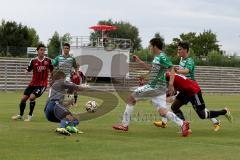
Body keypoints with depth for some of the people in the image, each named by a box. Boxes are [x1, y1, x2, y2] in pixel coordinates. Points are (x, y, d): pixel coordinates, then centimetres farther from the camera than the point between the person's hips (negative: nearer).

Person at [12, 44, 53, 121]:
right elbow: (27, 70, 0)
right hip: (33, 83, 3)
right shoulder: (33, 61, -2)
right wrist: (26, 71, -24)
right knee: (23, 98, 5)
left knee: (32, 97, -21)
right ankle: (20, 115, 26)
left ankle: (30, 116, -4)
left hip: (42, 84, -3)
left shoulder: (48, 60, -5)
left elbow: (52, 71, 7)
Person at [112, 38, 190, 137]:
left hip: (154, 87, -9)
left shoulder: (162, 57, -12)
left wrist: (171, 84, -32)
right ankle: (182, 124, -16)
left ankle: (125, 124, 10)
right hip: (158, 88, 9)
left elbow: (172, 69, -20)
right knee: (162, 112, -2)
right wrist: (140, 62, 31)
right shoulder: (157, 57, 17)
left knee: (131, 98, 5)